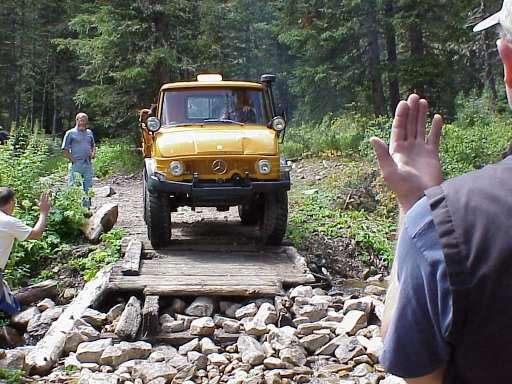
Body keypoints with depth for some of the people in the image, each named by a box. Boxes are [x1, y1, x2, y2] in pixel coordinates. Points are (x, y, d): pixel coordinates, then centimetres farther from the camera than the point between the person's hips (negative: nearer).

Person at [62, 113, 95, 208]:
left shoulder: (89, 132, 15)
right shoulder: (71, 133, -2)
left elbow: (93, 145, 26)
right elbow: (65, 149, -3)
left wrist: (93, 153, 7)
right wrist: (72, 160, -8)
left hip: (88, 164, 6)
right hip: (76, 164, -6)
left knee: (88, 186, 9)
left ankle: (86, 207, 17)